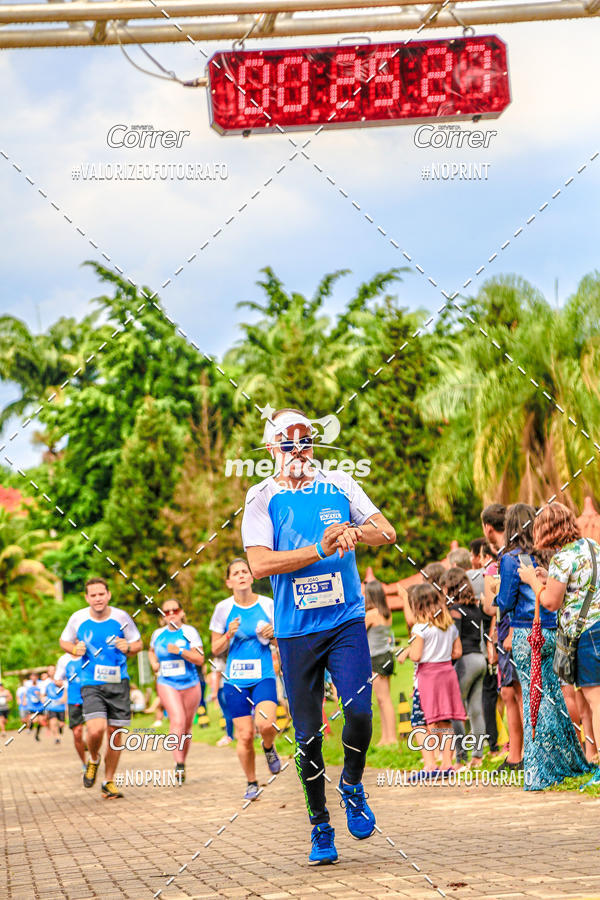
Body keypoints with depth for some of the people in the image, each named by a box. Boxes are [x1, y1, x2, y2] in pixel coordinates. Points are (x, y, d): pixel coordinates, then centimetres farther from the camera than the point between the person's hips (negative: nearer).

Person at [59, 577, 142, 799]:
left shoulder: (121, 617, -2)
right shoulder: (78, 618, -1)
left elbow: (138, 643, 11)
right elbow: (64, 641, 15)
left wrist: (128, 648, -12)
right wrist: (75, 650, -6)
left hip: (118, 683, 1)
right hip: (91, 684, -1)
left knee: (114, 733, 4)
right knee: (96, 729, -20)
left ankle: (109, 781, 22)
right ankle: (93, 760, 14)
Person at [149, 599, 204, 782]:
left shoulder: (189, 632, -3)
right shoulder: (158, 634, 7)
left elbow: (200, 659, -9)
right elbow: (151, 651, 29)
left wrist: (180, 651, -22)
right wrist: (154, 663, 9)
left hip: (190, 685, 0)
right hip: (166, 684, 0)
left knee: (186, 727, 8)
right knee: (177, 720, -21)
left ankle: (182, 762, 28)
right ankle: (179, 764, -24)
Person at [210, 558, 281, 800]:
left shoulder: (267, 604, 3)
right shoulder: (223, 608, 2)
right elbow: (216, 650, 7)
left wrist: (273, 635, -8)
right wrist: (229, 635, -12)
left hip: (264, 676, 0)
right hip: (235, 679, 1)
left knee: (265, 724, -23)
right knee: (244, 735, -2)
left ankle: (269, 748, 13)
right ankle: (251, 783, 18)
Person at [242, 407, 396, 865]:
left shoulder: (339, 486, 6)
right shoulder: (261, 499, 0)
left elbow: (388, 532, 5)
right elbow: (260, 563, -12)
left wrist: (355, 531, -17)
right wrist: (320, 549, -20)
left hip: (346, 620, 1)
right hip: (296, 630, -1)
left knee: (359, 711, -16)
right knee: (308, 734, 1)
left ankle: (352, 785, 14)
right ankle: (320, 827, 19)